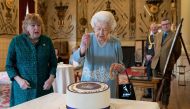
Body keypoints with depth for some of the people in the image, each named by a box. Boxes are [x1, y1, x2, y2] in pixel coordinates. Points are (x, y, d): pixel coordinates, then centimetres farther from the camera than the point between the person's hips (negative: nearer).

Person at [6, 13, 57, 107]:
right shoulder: (16, 41, -1)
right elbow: (9, 65, 2)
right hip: (23, 88, -1)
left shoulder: (47, 41, 4)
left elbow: (53, 63, 9)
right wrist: (19, 79, -13)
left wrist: (51, 78, -7)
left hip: (44, 88, 2)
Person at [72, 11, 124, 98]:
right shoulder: (88, 38, -9)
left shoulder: (116, 42, -7)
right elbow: (75, 58, -21)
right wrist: (82, 49, -41)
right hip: (88, 85, 0)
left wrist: (119, 67, -20)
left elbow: (121, 64, 3)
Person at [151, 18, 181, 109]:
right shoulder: (158, 35, 12)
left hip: (167, 65, -4)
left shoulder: (175, 36, -5)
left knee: (165, 85, 6)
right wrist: (156, 58, 14)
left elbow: (177, 52, -1)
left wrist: (171, 61, 5)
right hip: (156, 64, 5)